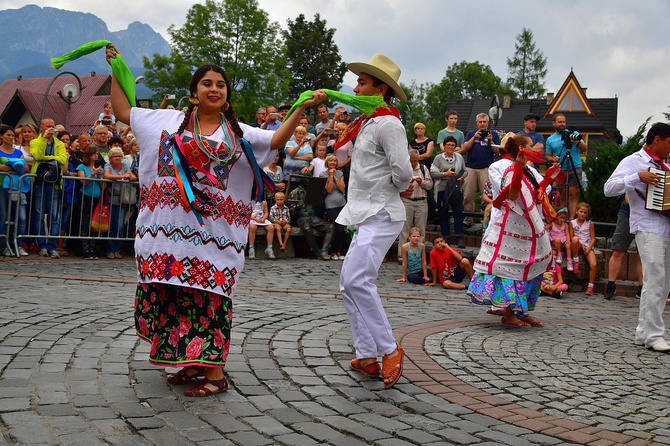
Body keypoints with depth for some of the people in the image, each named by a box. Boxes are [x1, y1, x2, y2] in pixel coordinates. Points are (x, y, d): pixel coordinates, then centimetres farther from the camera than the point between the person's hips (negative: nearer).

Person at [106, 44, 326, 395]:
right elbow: (123, 111, 18)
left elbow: (276, 140, 4)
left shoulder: (239, 133, 12)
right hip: (170, 228, 2)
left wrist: (303, 107, -2)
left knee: (209, 296, -5)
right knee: (173, 296, 5)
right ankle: (193, 362, 19)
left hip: (212, 232, -2)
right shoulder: (169, 120, 13)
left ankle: (215, 373, -1)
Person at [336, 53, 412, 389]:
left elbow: (403, 173, -19)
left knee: (357, 278, -21)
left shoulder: (388, 124, -13)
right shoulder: (369, 123, 18)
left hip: (381, 215, -11)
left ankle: (389, 349, -11)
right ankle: (367, 356, 13)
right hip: (367, 215, 11)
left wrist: (389, 188, -2)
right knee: (350, 282, 8)